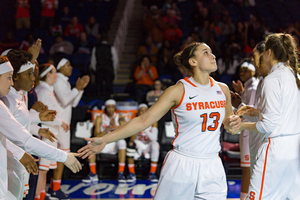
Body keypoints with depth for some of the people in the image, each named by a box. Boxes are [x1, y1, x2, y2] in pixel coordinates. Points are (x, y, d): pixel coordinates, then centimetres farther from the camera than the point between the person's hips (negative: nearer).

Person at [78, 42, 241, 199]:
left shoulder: (222, 89, 7)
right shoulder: (178, 91, -6)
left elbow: (228, 124, 23)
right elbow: (144, 120, -6)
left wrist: (234, 124, -3)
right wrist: (105, 139, -10)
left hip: (212, 169, 4)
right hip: (181, 166, -4)